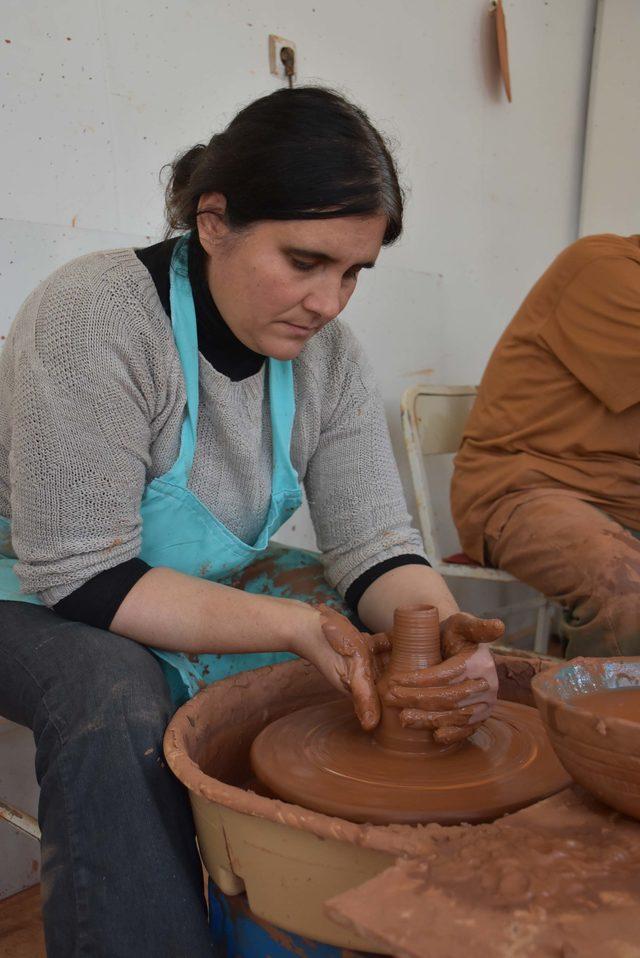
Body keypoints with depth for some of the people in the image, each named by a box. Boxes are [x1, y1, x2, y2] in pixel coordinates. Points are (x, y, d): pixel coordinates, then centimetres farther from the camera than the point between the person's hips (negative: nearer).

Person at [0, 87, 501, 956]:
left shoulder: (327, 351, -8)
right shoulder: (90, 318, -26)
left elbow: (373, 545, -11)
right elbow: (84, 582, -27)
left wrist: (444, 630, -33)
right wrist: (295, 626, -35)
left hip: (221, 603, 5)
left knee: (394, 667, -10)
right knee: (115, 697, -37)